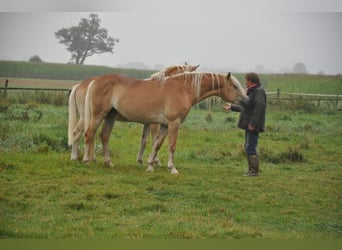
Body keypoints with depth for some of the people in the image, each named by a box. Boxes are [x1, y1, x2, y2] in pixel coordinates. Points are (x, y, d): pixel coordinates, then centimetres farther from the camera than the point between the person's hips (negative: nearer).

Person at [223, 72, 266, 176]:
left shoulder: (259, 91, -13)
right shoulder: (252, 91, 19)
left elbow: (259, 107, -24)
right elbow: (245, 108, 27)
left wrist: (252, 123, -27)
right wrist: (232, 107, 32)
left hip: (253, 126, -11)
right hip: (249, 125, 11)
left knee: (251, 147, -10)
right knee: (248, 147, 14)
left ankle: (254, 170, -7)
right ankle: (251, 169, 19)